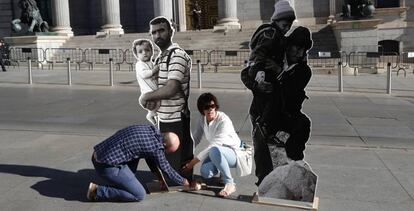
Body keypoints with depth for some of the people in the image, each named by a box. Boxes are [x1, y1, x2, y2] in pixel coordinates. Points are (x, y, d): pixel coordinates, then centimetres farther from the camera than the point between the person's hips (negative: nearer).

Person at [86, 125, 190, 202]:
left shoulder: (149, 128, 9)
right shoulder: (156, 147, -14)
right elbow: (167, 169, 1)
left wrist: (157, 173, 30)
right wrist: (183, 181, 17)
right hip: (107, 166, -9)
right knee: (139, 195, -4)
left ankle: (128, 181, 21)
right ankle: (97, 191, -2)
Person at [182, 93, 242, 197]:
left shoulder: (224, 121, -26)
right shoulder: (202, 120, -4)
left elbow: (213, 146, -30)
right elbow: (195, 139, 2)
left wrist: (193, 162, -29)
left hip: (233, 154, -6)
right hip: (216, 154, 6)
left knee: (214, 150, -39)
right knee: (205, 172, -24)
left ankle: (230, 183, -22)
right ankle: (221, 168, 12)